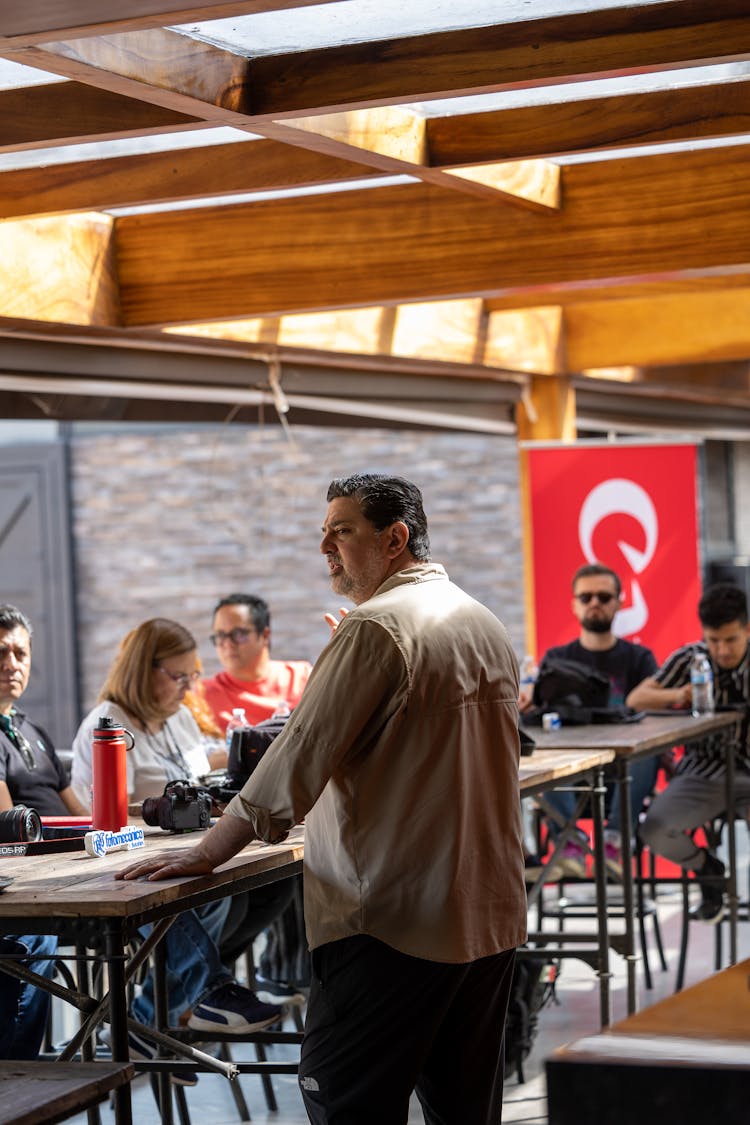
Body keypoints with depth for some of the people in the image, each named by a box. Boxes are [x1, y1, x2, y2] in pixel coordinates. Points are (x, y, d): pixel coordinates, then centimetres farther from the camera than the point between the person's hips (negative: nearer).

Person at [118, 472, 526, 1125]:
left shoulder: (376, 628, -12)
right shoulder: (488, 627, 15)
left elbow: (301, 756, -13)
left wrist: (207, 855, -7)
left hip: (395, 919, -9)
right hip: (491, 914, 9)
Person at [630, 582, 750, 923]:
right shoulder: (689, 659, -1)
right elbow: (635, 699, -4)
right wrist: (676, 696, -25)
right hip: (702, 773, 2)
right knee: (654, 831, -24)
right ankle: (708, 870, 10)